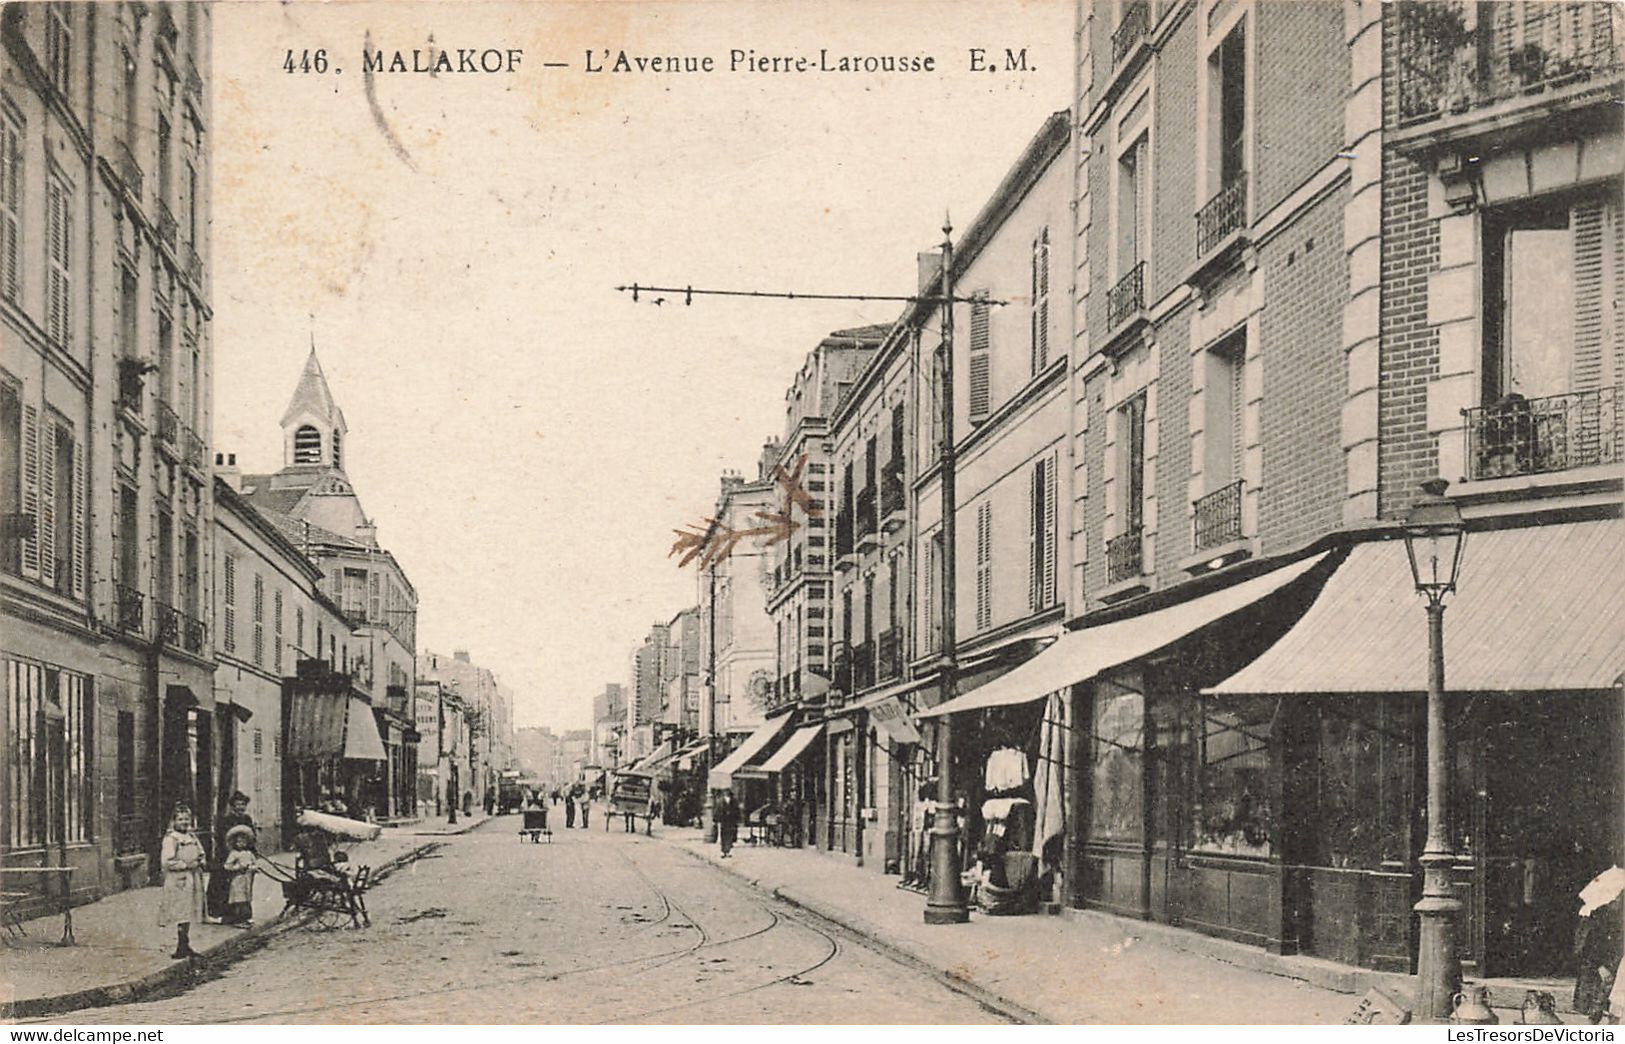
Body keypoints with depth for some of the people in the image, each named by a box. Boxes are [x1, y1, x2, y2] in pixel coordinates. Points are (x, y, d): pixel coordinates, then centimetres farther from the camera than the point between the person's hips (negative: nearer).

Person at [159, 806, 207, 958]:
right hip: (178, 880, -7)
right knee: (182, 915, -10)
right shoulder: (170, 839, -8)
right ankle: (182, 946, -7)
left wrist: (199, 862, 1)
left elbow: (201, 854, 24)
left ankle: (185, 946, 17)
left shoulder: (192, 837, 14)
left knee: (188, 915, 10)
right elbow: (166, 862, -15)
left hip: (193, 881, 7)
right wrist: (186, 865, -17)